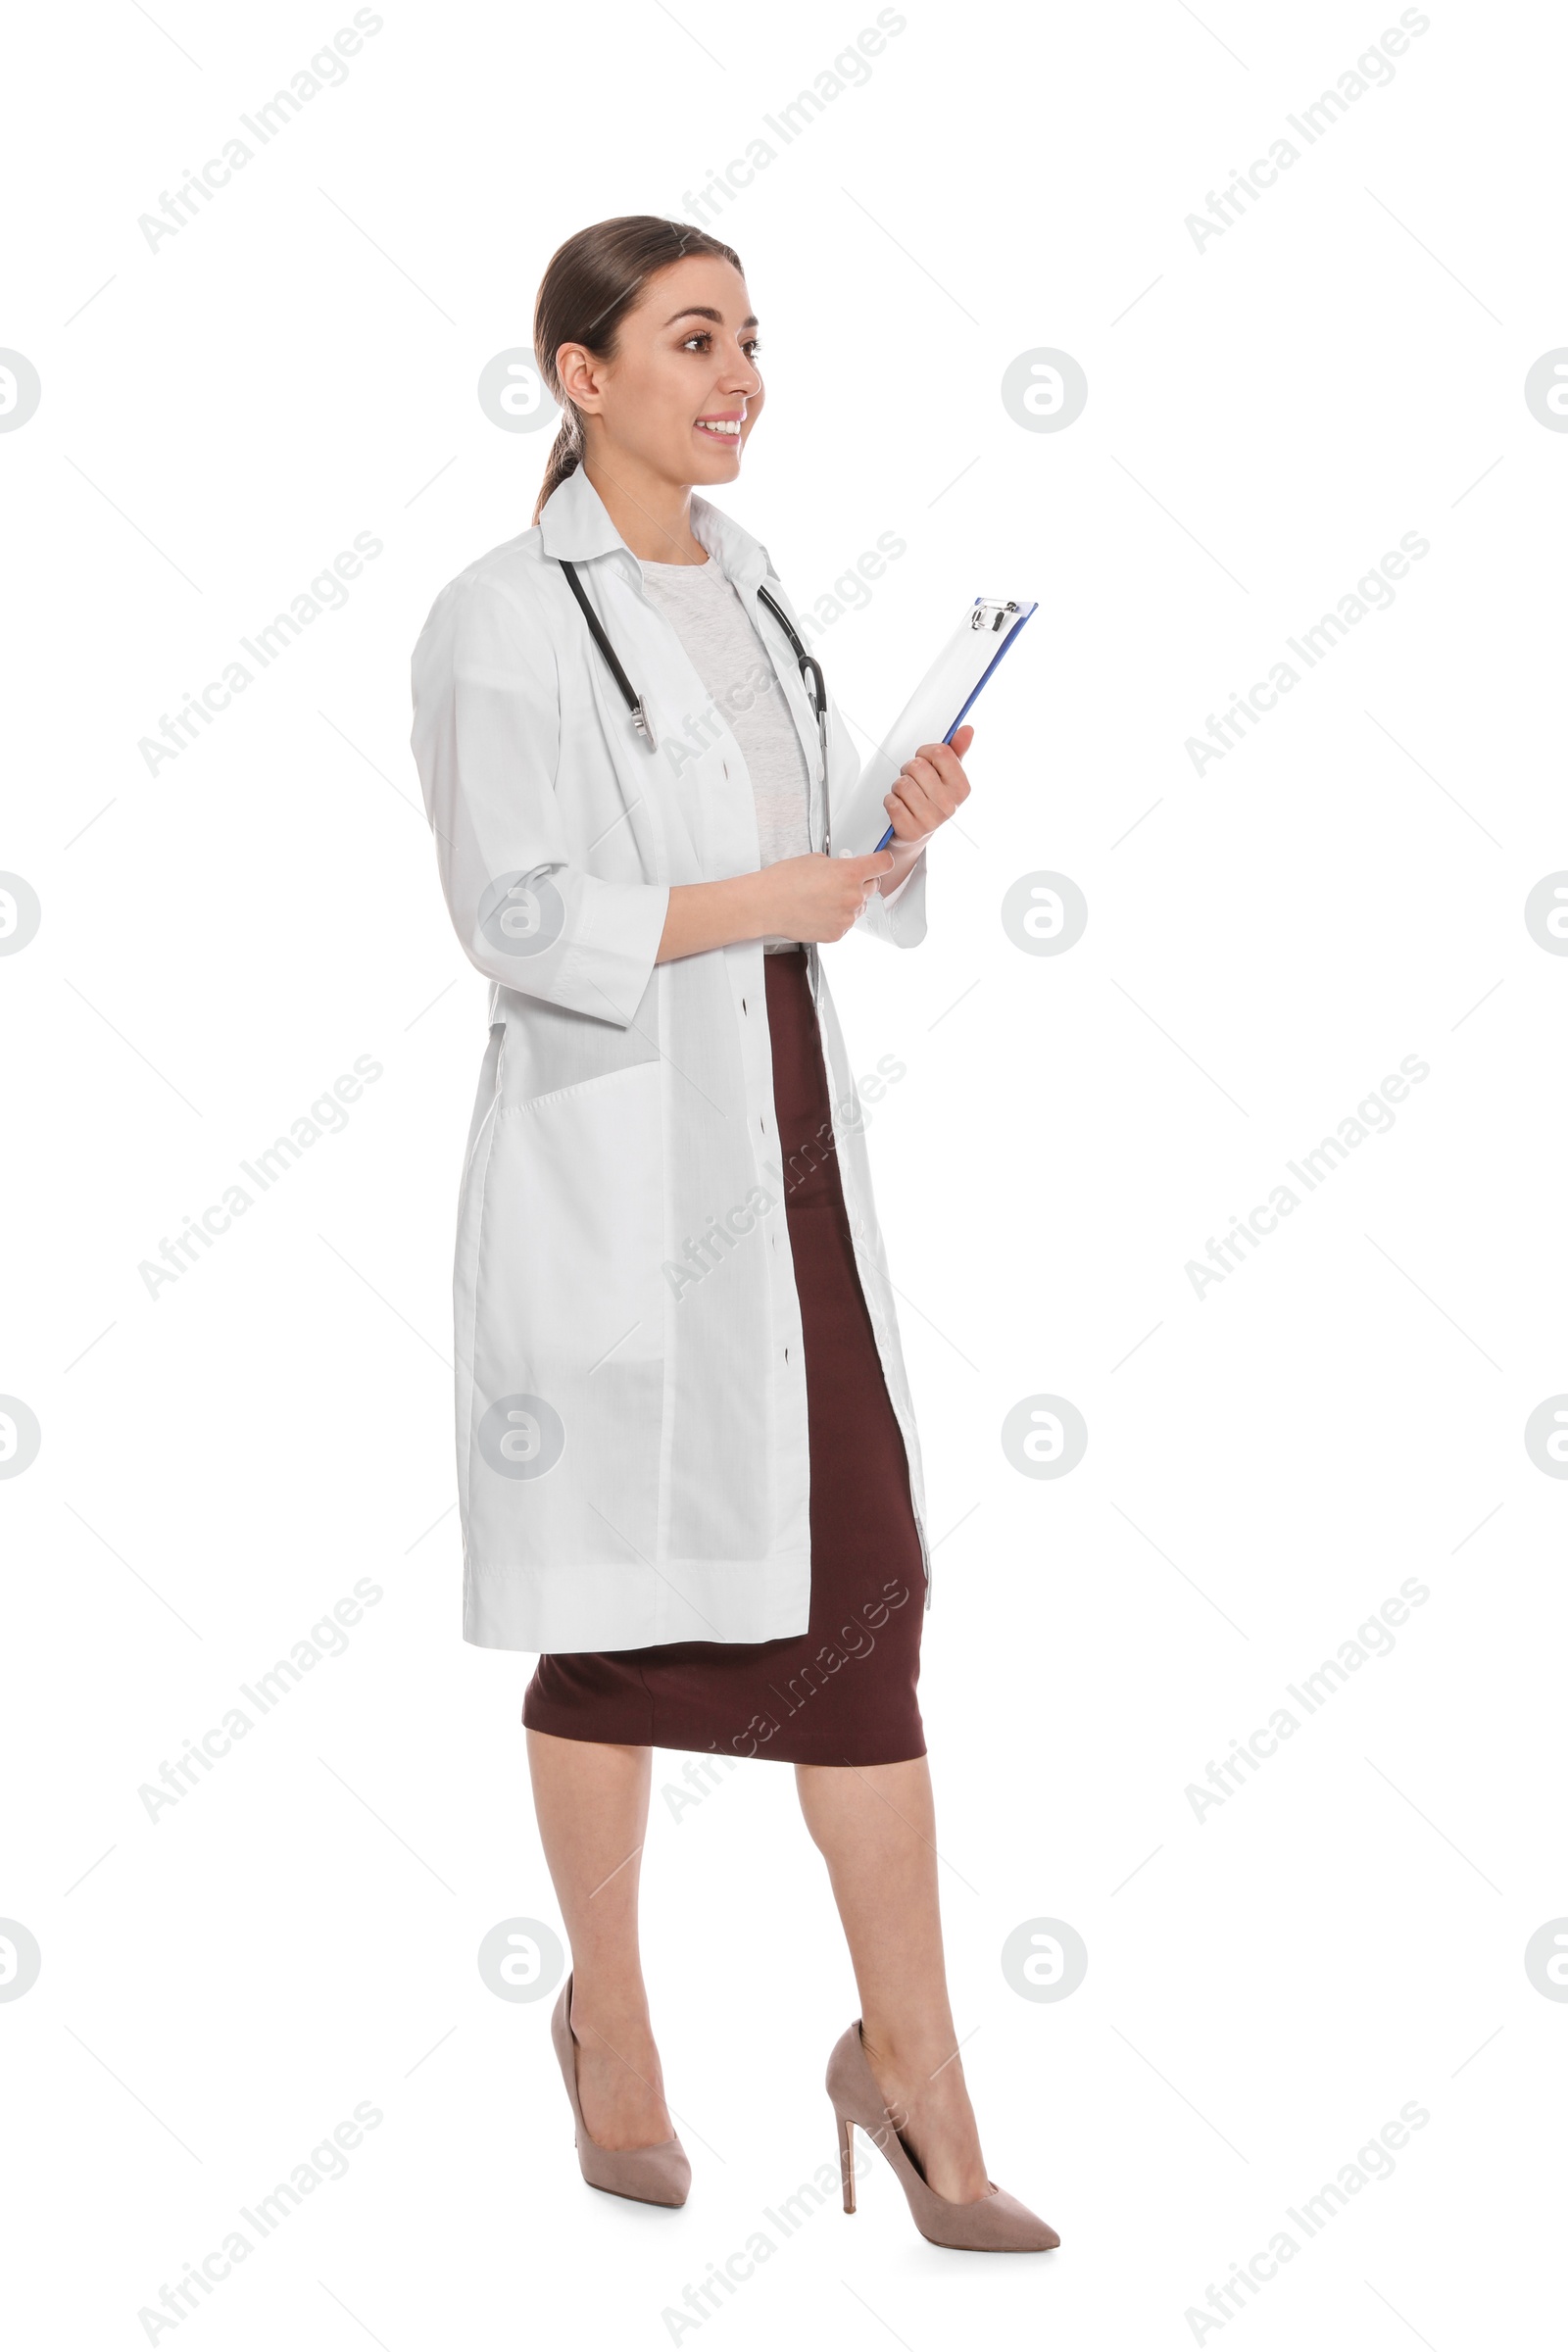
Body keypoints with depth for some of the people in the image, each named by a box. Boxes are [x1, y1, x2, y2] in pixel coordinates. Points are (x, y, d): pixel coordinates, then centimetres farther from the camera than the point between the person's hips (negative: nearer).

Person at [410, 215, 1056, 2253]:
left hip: (789, 1147, 6)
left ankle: (915, 2064, 11)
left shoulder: (748, 590, 13)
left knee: (864, 1587, 2)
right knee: (621, 1603, 7)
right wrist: (771, 900, -15)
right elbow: (520, 918, -16)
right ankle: (609, 2019, 28)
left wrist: (911, 823, -3)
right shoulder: (504, 618, -8)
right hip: (610, 1155, -6)